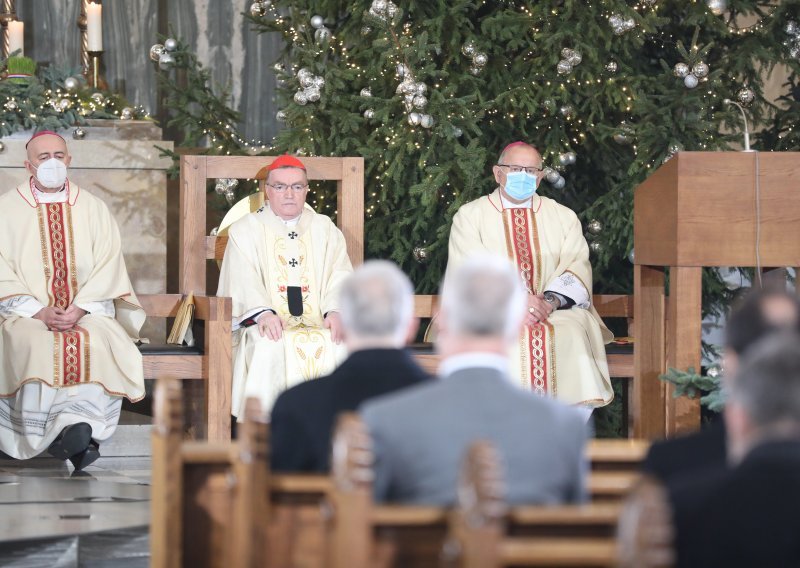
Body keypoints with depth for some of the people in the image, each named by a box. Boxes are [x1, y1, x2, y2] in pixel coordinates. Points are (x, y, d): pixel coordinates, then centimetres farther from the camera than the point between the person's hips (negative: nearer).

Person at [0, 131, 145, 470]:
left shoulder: (93, 209, 14)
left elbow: (108, 268, 5)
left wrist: (80, 309, -12)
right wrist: (39, 312, -12)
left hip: (87, 313, 1)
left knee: (98, 344, -32)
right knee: (36, 346, -33)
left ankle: (77, 425, -34)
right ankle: (78, 433, -30)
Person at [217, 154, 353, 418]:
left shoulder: (325, 229, 20)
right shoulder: (245, 230, 12)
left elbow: (340, 275, 7)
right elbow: (243, 279, -3)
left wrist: (334, 311, -15)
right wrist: (263, 313, -23)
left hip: (320, 326, 2)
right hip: (269, 325, -2)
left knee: (339, 348, -30)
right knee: (269, 348, -35)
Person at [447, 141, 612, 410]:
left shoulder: (563, 217, 19)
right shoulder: (470, 215, 12)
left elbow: (578, 267, 6)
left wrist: (551, 300, -15)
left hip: (557, 311, 2)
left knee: (574, 334, -31)